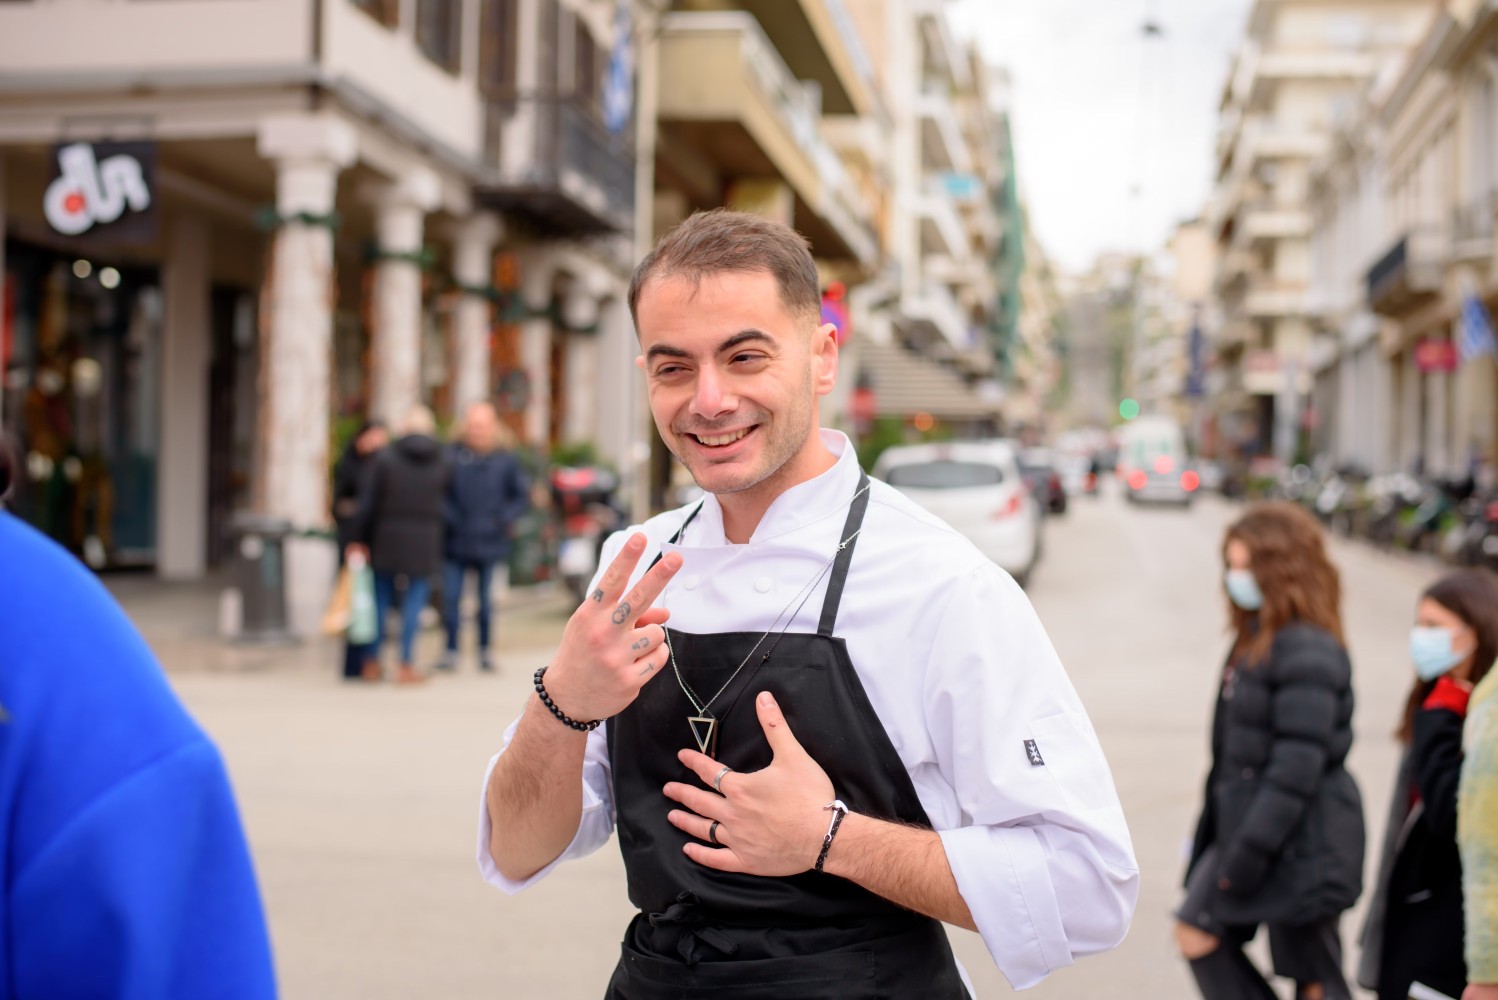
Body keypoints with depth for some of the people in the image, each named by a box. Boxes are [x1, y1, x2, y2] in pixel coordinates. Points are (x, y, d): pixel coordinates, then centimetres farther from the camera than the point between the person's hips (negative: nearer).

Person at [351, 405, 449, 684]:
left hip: (388, 538, 0)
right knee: (414, 602, 4)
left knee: (381, 600, 11)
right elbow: (444, 503, 5)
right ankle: (405, 666, 4)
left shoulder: (386, 458, -5)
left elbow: (369, 502, -4)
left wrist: (361, 538, 5)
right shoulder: (441, 462, 1)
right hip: (425, 542, 0)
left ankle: (373, 662, 17)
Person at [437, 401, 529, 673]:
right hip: (455, 543, -1)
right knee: (451, 597, -1)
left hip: (488, 542, 1)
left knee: (485, 598, 11)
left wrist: (503, 518, -8)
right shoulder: (452, 457, -5)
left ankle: (485, 649, 23)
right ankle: (451, 650, 10)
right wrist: (448, 516, -16)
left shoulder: (505, 461, 0)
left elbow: (522, 496, 5)